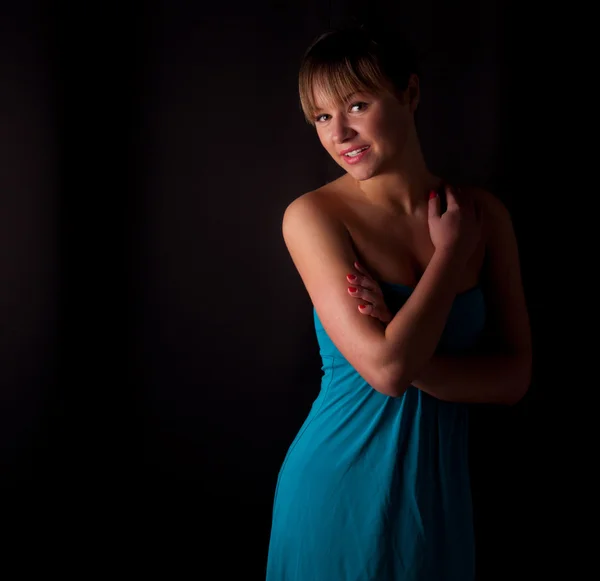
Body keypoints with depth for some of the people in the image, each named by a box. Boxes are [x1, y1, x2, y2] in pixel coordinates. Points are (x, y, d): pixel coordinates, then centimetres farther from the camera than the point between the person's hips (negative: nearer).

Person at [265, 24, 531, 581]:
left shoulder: (483, 213, -2)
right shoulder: (312, 216, -14)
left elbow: (514, 376, -5)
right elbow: (386, 368, -22)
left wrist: (407, 354, -20)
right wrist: (451, 253, -13)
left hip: (438, 490, 3)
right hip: (338, 488, -3)